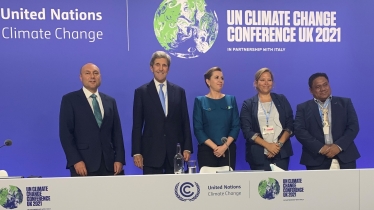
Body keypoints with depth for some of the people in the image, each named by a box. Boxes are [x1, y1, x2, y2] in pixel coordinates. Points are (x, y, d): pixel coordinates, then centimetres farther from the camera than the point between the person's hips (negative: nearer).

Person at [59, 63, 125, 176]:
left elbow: (117, 132, 10)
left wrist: (119, 159, 1)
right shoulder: (69, 100, 2)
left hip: (109, 163, 3)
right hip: (84, 164, -3)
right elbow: (65, 133, -5)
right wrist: (75, 161, -13)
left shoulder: (110, 101, 13)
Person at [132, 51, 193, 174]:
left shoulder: (179, 91, 8)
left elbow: (185, 122, 8)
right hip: (151, 151, -2)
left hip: (175, 151, 2)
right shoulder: (141, 92, 2)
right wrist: (136, 152, -5)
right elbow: (137, 125, 0)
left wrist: (187, 148, 2)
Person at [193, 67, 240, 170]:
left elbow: (236, 126, 3)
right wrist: (215, 147, -12)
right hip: (206, 150, -2)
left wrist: (225, 146, -10)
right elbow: (198, 129, -4)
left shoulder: (231, 100, 9)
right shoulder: (200, 101, 2)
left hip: (228, 150, 2)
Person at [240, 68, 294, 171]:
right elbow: (247, 131, -3)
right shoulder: (248, 104, 5)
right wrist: (267, 145, -13)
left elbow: (290, 125, 6)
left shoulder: (282, 100, 11)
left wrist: (279, 144, -8)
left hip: (282, 153, 2)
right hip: (258, 155, -2)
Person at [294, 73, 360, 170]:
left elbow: (353, 126, 3)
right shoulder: (303, 108, 8)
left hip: (345, 157, 1)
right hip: (316, 159, -1)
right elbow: (299, 131, -3)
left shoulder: (345, 103, 11)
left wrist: (339, 146, -12)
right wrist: (320, 147, -15)